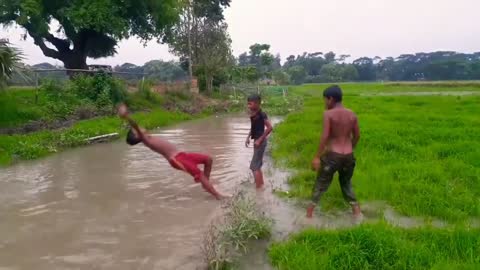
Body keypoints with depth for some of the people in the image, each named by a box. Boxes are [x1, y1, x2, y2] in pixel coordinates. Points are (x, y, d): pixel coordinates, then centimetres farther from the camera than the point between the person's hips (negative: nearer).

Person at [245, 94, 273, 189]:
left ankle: (258, 188, 1)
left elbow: (269, 127, -24)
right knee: (257, 166, 18)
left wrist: (260, 140, -22)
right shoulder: (253, 114, 7)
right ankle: (261, 185, 30)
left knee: (254, 166, -6)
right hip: (257, 141, 9)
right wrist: (248, 137, 9)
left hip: (260, 142, -9)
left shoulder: (261, 114, -18)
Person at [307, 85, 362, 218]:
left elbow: (325, 137, -17)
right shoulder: (352, 115, 3)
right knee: (346, 183, 25)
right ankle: (357, 211, 26)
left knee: (321, 183, 10)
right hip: (348, 156, 5)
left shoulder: (328, 114, -12)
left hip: (333, 155, -4)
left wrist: (317, 156, -12)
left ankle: (310, 210, 18)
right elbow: (357, 136, 10)